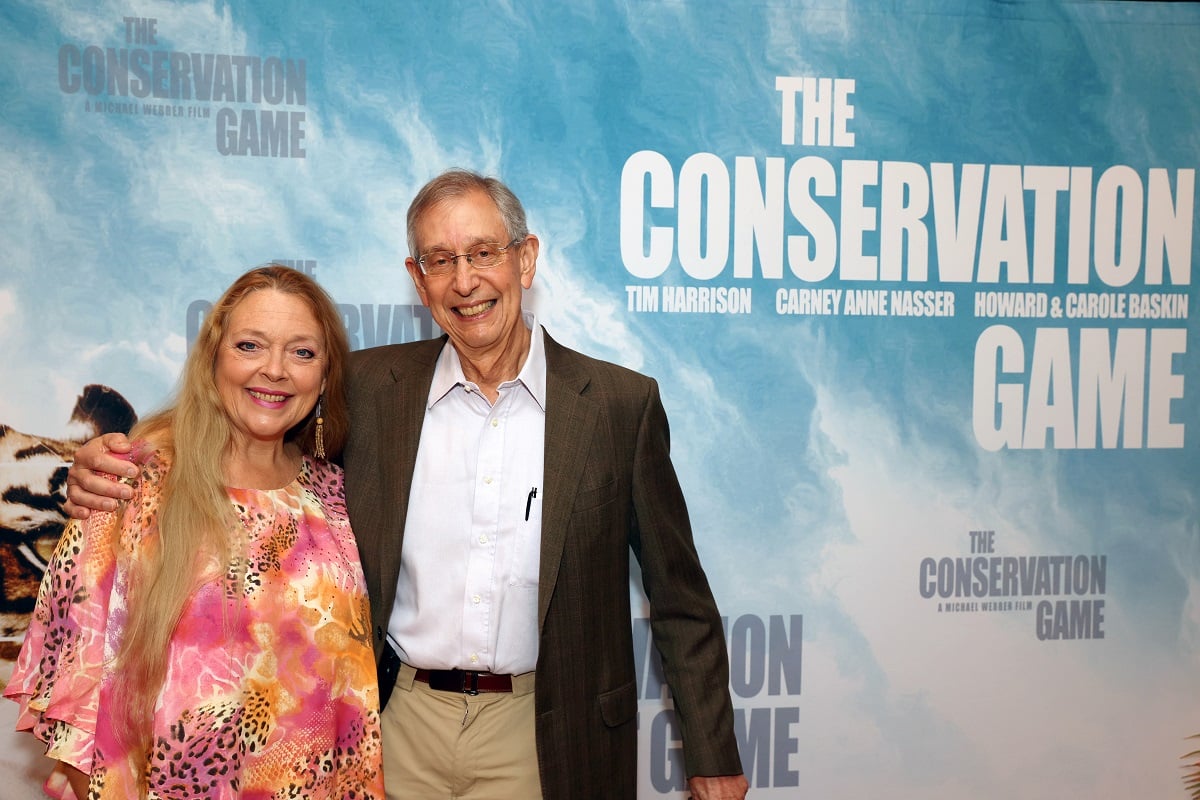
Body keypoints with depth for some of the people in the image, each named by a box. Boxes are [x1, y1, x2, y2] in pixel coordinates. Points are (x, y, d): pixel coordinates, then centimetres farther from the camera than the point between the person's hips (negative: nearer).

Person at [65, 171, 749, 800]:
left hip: (544, 738, -1)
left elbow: (680, 598, -1)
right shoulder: (370, 387, -2)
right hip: (400, 723, 2)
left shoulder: (622, 404, -6)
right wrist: (110, 468, -11)